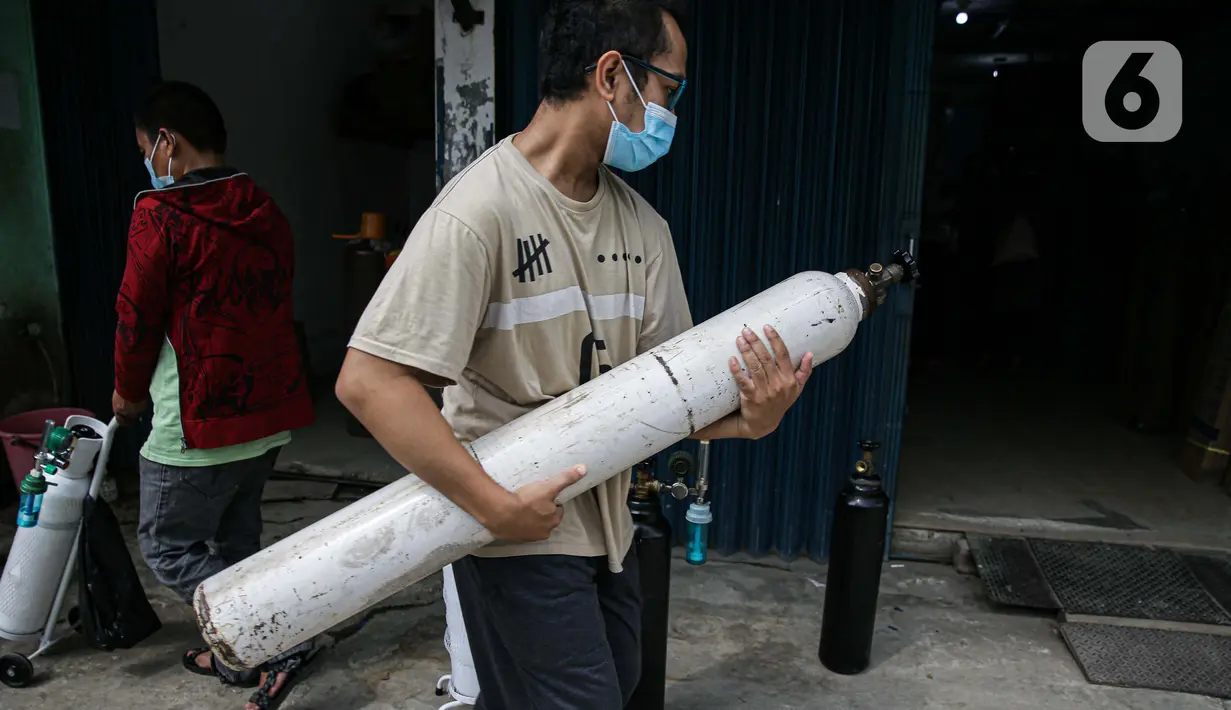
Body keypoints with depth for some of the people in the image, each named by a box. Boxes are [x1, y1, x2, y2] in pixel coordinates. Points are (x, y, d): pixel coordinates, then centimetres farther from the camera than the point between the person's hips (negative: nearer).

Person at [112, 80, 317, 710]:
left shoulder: (161, 215, -14)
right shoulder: (266, 214, 7)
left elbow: (136, 320, -10)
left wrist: (129, 393, 10)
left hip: (198, 422, -7)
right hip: (270, 411, 8)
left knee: (168, 546, 10)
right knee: (235, 536, 21)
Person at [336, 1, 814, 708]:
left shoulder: (644, 226, 4)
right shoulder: (483, 208, -20)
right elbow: (368, 380, -24)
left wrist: (746, 419, -15)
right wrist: (496, 505, -25)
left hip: (608, 524, 8)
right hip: (521, 535, -8)